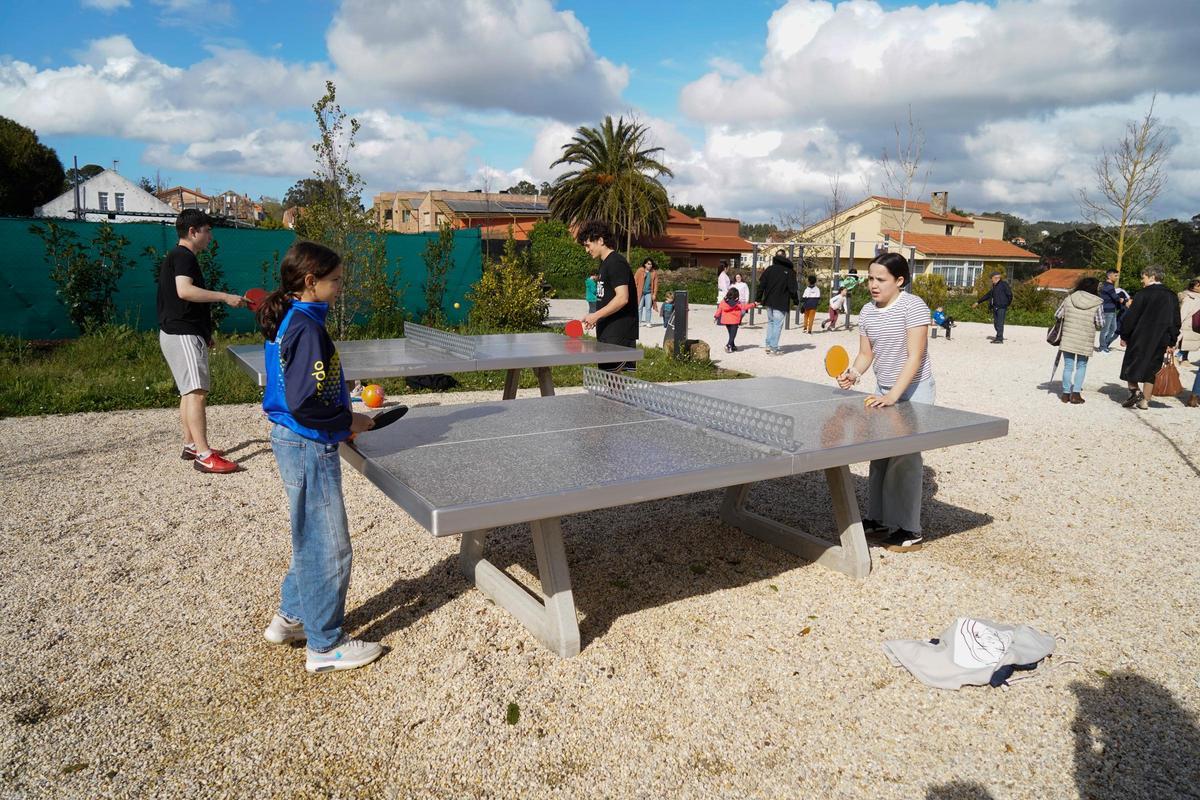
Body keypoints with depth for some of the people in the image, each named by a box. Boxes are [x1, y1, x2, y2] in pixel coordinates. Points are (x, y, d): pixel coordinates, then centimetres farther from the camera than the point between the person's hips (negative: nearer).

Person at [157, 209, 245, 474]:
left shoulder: (178, 257, 22)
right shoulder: (183, 256, -11)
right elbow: (184, 291, -29)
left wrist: (205, 333, 28)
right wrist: (225, 297, -29)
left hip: (186, 334, 11)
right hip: (182, 335, -11)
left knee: (189, 392, 15)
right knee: (197, 392, -16)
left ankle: (190, 445, 22)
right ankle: (204, 456, -20)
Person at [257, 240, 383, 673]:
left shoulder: (287, 321, 9)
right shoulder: (307, 328, -21)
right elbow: (304, 405, -26)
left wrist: (338, 419, 13)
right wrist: (348, 421, -13)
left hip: (294, 443, 10)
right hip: (309, 448, -10)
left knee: (310, 541, 24)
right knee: (329, 549, 2)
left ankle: (290, 616, 38)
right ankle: (325, 646, 16)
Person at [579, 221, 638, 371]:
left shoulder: (616, 263, -13)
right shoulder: (605, 263, 18)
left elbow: (622, 298, -22)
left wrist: (596, 315, -21)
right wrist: (597, 319, 16)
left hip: (619, 335, -10)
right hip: (609, 332, 10)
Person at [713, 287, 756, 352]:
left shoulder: (723, 301, -1)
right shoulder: (737, 303, -10)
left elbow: (719, 309, 5)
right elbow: (745, 306, -1)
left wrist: (717, 316, 18)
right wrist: (753, 304, 11)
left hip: (726, 320, 4)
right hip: (734, 321, -4)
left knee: (731, 334, 17)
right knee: (733, 334, 1)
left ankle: (733, 346, 24)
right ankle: (729, 346, -17)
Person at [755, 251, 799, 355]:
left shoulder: (769, 269, 4)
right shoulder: (790, 272, -4)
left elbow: (761, 285, 3)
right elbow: (792, 288, -7)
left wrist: (758, 299, 10)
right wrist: (796, 300, 5)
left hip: (769, 302, 4)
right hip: (781, 304, -4)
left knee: (770, 322, 17)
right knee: (777, 324, -1)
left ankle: (769, 345, 16)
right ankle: (774, 348, -2)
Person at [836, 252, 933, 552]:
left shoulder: (913, 306, -17)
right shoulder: (867, 312, 3)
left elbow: (915, 357, -21)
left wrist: (893, 395, -29)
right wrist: (854, 373, -12)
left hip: (913, 391, -6)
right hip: (884, 391, 6)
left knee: (904, 459, -5)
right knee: (879, 456, 8)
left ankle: (909, 531, 4)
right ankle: (879, 520, 20)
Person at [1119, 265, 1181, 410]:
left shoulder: (1143, 294, -10)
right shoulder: (1172, 297, 10)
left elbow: (1130, 317, -10)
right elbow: (1176, 321, 13)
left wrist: (1124, 335, -1)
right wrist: (1172, 343, 17)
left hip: (1139, 339, -5)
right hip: (1160, 342, 5)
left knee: (1131, 364, 8)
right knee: (1152, 369, 9)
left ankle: (1135, 391, -8)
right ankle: (1145, 400, 11)